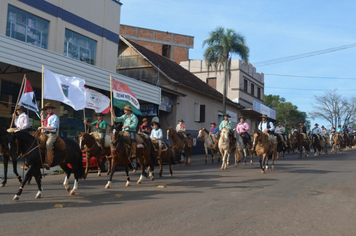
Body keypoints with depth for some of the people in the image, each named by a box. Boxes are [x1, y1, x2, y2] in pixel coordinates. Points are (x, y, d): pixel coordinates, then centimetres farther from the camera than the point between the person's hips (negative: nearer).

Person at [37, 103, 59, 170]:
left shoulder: (54, 117, -2)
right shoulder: (47, 117, 23)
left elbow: (52, 127, -13)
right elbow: (44, 124, 30)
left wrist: (42, 127, -13)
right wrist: (42, 116, 26)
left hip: (52, 134, -9)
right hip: (45, 134, 9)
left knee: (48, 143, -35)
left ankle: (49, 162, -39)